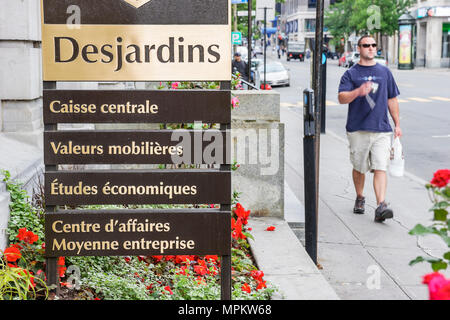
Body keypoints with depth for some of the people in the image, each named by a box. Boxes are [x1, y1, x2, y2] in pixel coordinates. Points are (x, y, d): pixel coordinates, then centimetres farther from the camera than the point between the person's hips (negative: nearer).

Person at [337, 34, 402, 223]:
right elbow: (342, 98, -10)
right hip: (358, 129, -1)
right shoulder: (351, 74, 3)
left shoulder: (384, 72, 13)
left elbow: (392, 100, 18)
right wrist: (358, 92, -29)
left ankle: (381, 206, -16)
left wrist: (397, 124, 15)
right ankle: (360, 198, 32)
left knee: (380, 168, -10)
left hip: (382, 129, 1)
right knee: (359, 168, 10)